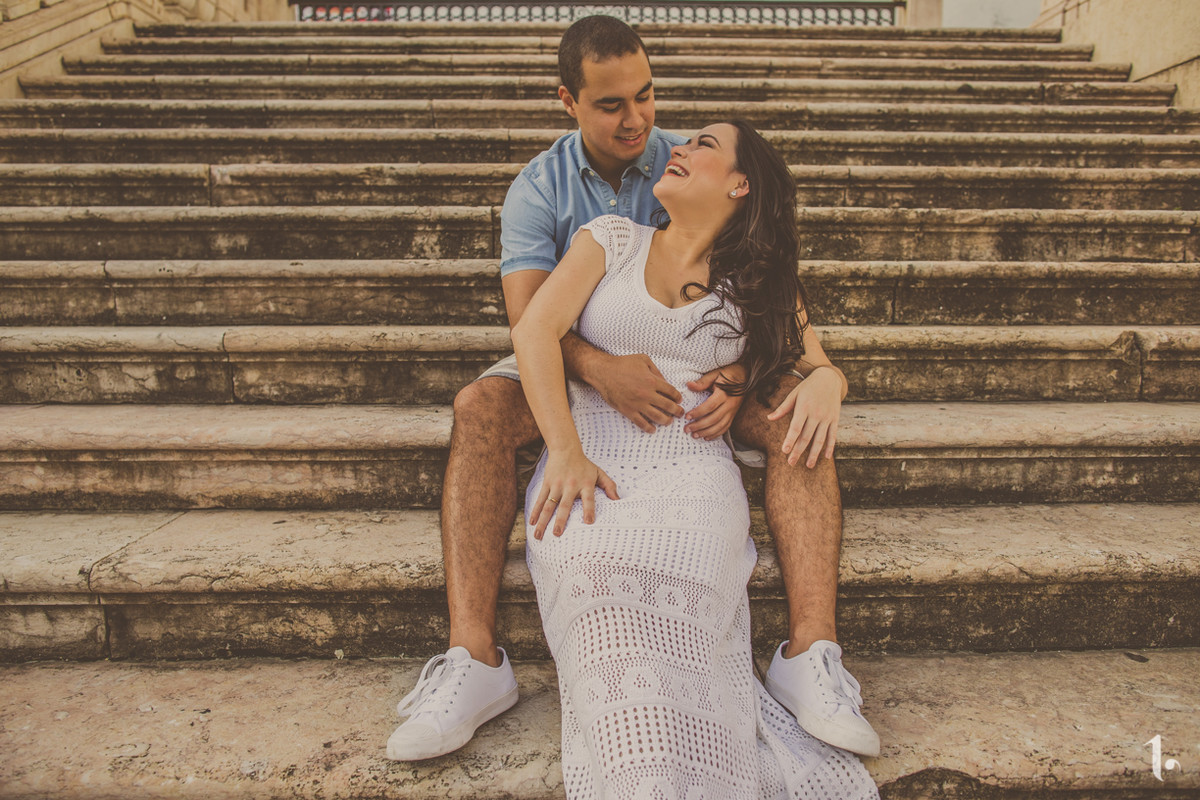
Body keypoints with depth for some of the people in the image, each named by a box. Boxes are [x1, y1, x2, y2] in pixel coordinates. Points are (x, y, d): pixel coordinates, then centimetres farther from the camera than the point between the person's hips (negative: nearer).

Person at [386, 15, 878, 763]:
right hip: (580, 365, 0)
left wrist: (739, 373, -28)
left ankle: (811, 654, -29)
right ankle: (474, 658, -31)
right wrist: (602, 368, -39)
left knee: (802, 407, -27)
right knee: (480, 407, -30)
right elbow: (529, 311, -18)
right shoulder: (538, 189, -3)